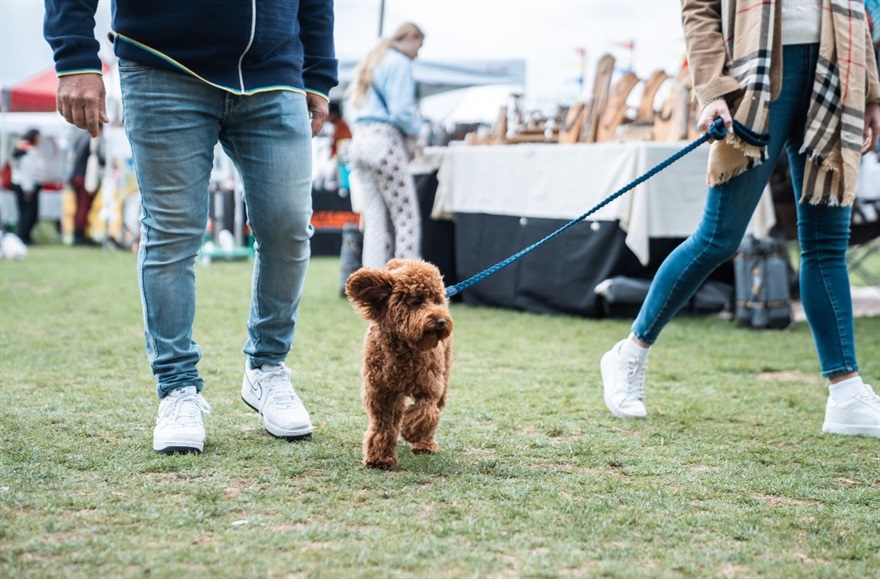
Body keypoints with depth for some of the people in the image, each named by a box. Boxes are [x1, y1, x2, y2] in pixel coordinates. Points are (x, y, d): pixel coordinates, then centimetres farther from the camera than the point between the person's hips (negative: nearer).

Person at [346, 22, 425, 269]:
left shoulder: (371, 61, 23)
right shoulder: (399, 63, -4)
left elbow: (354, 104, 24)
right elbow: (400, 111, -15)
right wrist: (418, 130, 3)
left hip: (360, 140, 9)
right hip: (384, 140, -9)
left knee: (375, 220, 5)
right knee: (406, 217, -7)